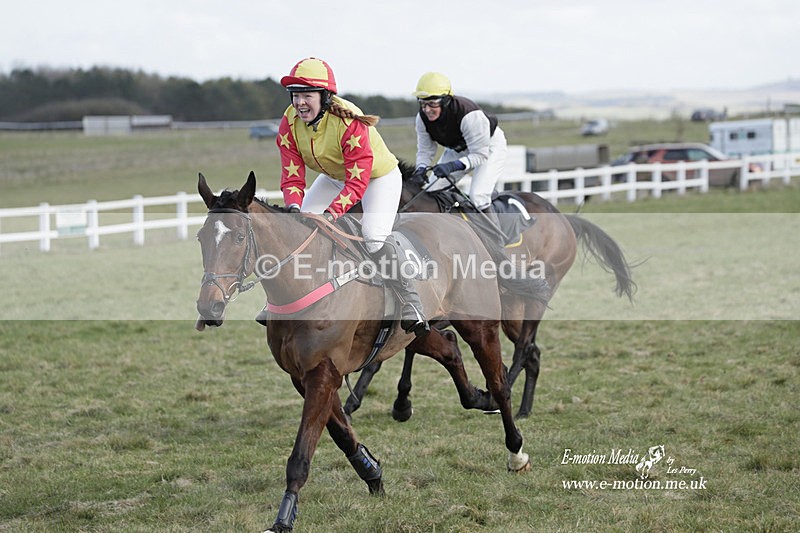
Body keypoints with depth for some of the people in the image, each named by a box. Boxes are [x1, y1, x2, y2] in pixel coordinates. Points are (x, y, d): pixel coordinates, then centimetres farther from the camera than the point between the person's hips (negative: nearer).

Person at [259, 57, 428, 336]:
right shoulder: (290, 123, -20)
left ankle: (410, 306, -16)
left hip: (378, 176, -6)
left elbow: (358, 180, -40)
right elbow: (292, 175, -20)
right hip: (334, 177, 6)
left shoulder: (349, 122, -37)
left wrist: (332, 212, -53)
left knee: (374, 235, -27)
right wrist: (294, 207, -41)